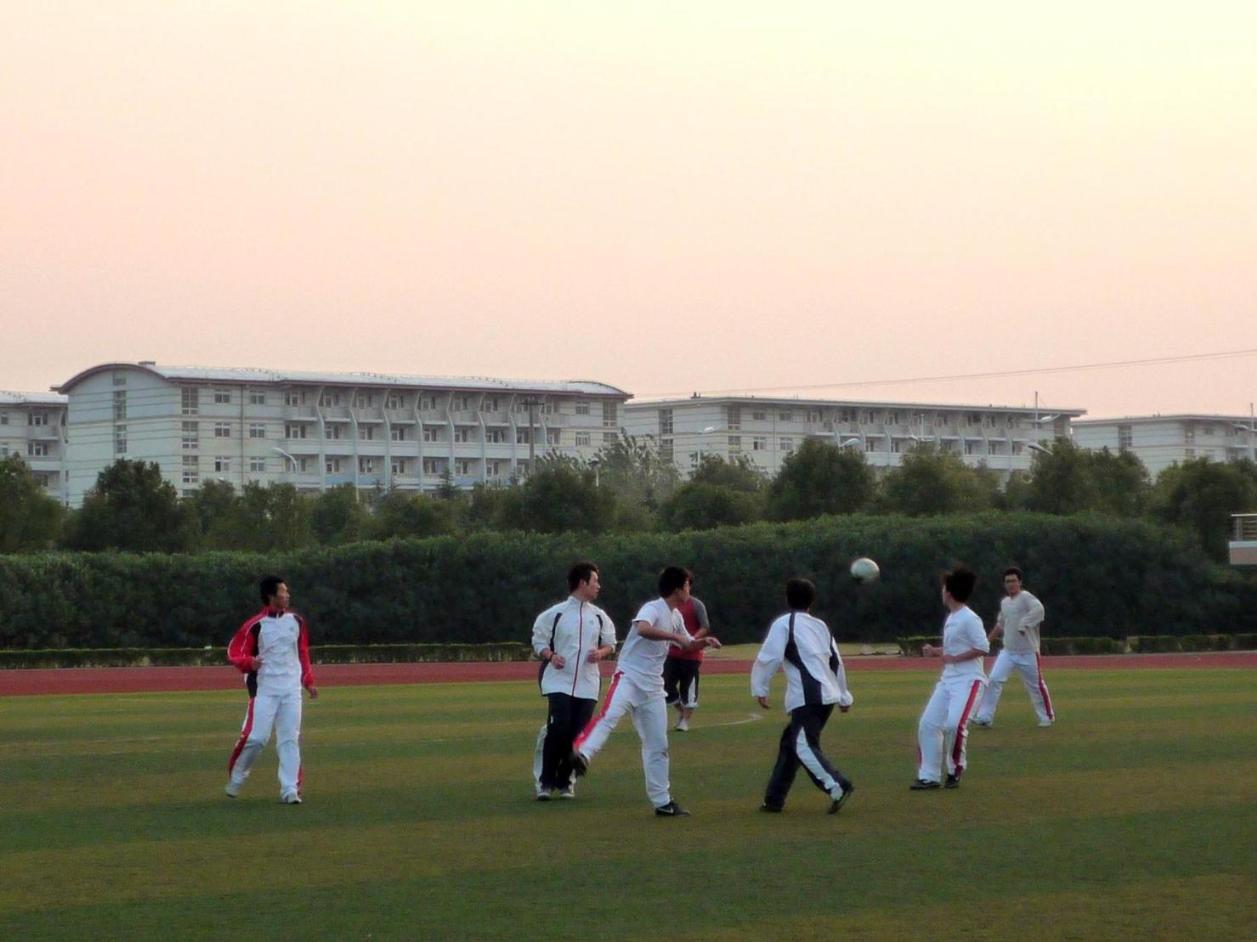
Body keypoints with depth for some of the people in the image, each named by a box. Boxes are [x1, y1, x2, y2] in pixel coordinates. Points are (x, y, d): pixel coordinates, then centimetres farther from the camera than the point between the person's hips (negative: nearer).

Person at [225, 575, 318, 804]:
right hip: (264, 689, -5)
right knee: (255, 737, -11)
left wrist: (308, 681, 17)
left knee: (290, 739, 0)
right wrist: (248, 662, -25)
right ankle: (235, 779, 11)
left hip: (291, 690, 5)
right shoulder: (255, 625, -8)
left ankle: (290, 790, 2)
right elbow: (234, 652, -5)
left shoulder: (296, 621, 9)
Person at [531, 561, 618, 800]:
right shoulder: (555, 613, -3)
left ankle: (564, 781, 16)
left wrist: (601, 652, -6)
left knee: (578, 735, 1)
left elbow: (610, 644, 15)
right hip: (559, 682, -4)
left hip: (587, 684, 4)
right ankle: (546, 781, -3)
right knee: (558, 729, -15)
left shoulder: (599, 616, 7)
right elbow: (539, 640, 2)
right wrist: (551, 656, -16)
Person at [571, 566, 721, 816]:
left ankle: (662, 801, 16)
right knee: (610, 714, -36)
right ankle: (582, 754, -55)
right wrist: (674, 636, -34)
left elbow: (687, 644, 31)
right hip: (629, 676, -8)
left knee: (658, 746, 10)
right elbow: (643, 629, -35)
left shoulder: (675, 617, 15)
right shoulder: (653, 609, -11)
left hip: (652, 686, 8)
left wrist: (704, 642, 11)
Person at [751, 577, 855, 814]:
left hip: (807, 697, -8)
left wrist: (760, 688, -5)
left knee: (803, 746, -13)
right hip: (827, 695, 8)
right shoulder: (820, 626, 20)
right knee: (790, 742, 16)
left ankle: (837, 787, -30)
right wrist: (844, 696, 28)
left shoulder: (784, 624, 0)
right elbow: (836, 661, 22)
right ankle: (774, 799, 18)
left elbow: (768, 657, -10)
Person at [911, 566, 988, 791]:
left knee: (954, 724, -24)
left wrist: (954, 658, -16)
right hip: (948, 679, 9)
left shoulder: (969, 619, -13)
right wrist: (935, 652, 8)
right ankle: (929, 776, 6)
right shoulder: (950, 618, 15)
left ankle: (955, 772, -4)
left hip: (968, 680, -9)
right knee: (928, 724, 1)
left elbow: (983, 648, -17)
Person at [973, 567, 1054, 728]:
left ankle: (1047, 717, 23)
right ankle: (984, 717, -8)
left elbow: (1038, 609, -31)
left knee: (1036, 685, 5)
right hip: (1008, 652, 6)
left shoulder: (1025, 597, -11)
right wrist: (988, 639, 26)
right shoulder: (1004, 602, 13)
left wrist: (1024, 624, -34)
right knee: (994, 680, -8)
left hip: (1028, 653, -6)